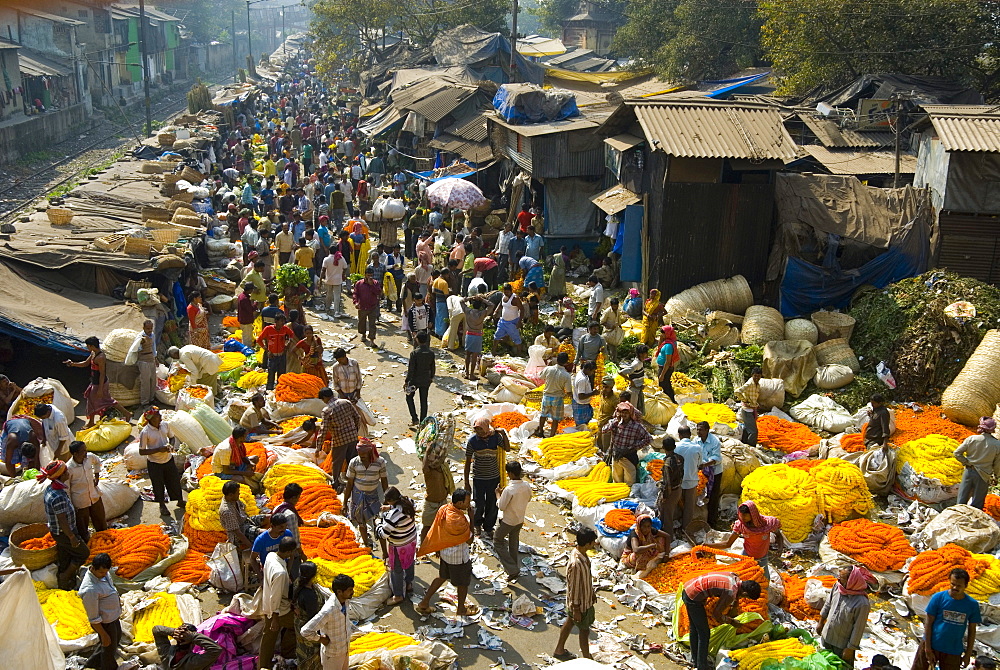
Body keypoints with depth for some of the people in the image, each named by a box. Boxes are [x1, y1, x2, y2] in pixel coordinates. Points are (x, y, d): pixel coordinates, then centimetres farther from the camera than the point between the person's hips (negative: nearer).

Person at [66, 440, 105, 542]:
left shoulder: (90, 457, -13)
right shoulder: (68, 468, -27)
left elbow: (97, 461, 16)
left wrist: (97, 475, 8)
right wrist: (70, 506, -12)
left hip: (95, 496, 6)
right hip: (80, 502, -6)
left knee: (100, 520, 24)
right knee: (82, 526, 12)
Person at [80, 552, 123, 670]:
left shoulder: (102, 572, -11)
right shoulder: (90, 590, -36)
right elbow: (94, 618, -27)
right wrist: (103, 635, -19)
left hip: (114, 616, 9)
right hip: (105, 623, -9)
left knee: (117, 638, 30)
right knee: (109, 648, 14)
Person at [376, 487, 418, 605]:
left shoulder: (393, 515, -37)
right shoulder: (408, 502, -15)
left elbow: (383, 534, -28)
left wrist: (380, 519, -12)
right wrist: (390, 508, 3)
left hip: (399, 547, -8)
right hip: (412, 541, 8)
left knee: (397, 570, 14)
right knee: (409, 563, 29)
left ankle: (398, 595, 31)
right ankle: (409, 584, 52)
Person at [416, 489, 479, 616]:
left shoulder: (443, 509, -10)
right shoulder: (458, 520, -34)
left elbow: (436, 531, 3)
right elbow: (469, 539, -20)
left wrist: (437, 549, 18)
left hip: (444, 552, 8)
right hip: (458, 556, -8)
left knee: (442, 577, 26)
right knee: (463, 583, 16)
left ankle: (424, 603, 32)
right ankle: (461, 609, 37)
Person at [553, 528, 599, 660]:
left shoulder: (582, 554, -8)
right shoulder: (576, 564, -37)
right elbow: (573, 588, -27)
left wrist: (592, 592, 19)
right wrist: (576, 609, -18)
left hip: (586, 598, 9)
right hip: (580, 603, -9)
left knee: (570, 622, 24)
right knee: (584, 630, 11)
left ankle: (559, 650, 43)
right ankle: (587, 658, 32)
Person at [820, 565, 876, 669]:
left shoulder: (862, 604, -32)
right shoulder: (837, 586, -14)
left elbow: (858, 629, -22)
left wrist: (850, 648, -14)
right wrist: (821, 622, 16)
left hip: (842, 644, -6)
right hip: (827, 636, 6)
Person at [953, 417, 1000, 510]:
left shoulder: (971, 439, -11)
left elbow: (957, 453, -10)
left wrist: (966, 462, 2)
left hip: (969, 472, 1)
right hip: (983, 477, -1)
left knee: (962, 500, 13)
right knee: (977, 504, 10)